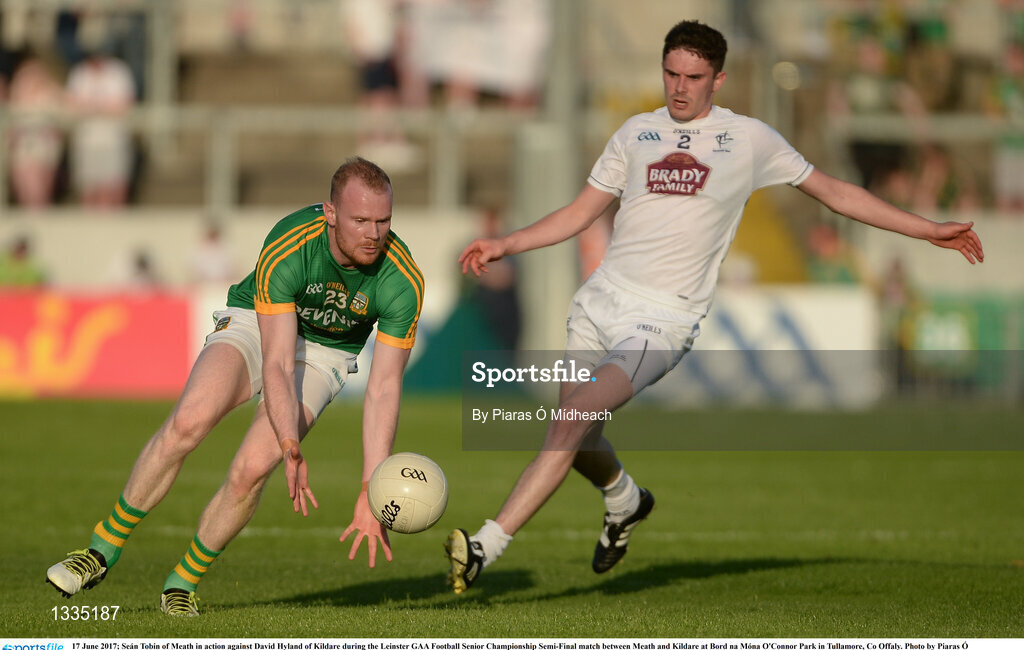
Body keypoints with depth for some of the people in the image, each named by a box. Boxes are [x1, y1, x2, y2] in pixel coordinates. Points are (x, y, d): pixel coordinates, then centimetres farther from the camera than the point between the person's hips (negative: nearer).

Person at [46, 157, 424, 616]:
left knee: (251, 469, -22)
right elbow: (277, 365, -35)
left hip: (325, 354, 1)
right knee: (188, 422, -28)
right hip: (254, 323, -1)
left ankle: (183, 583, 2)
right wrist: (292, 450, -50)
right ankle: (104, 549, -11)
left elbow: (383, 389, -25)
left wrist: (371, 494, -32)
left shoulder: (404, 281, -28)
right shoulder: (285, 249, -33)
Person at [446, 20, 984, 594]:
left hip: (663, 320, -4)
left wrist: (929, 230, 14)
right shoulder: (637, 133, 13)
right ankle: (626, 503, 41)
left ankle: (486, 548, -25)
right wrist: (504, 246, 7)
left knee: (574, 417, -22)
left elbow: (835, 192, 15)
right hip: (600, 301, 4)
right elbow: (580, 213, 19)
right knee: (579, 442, 5)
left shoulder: (750, 139, 5)